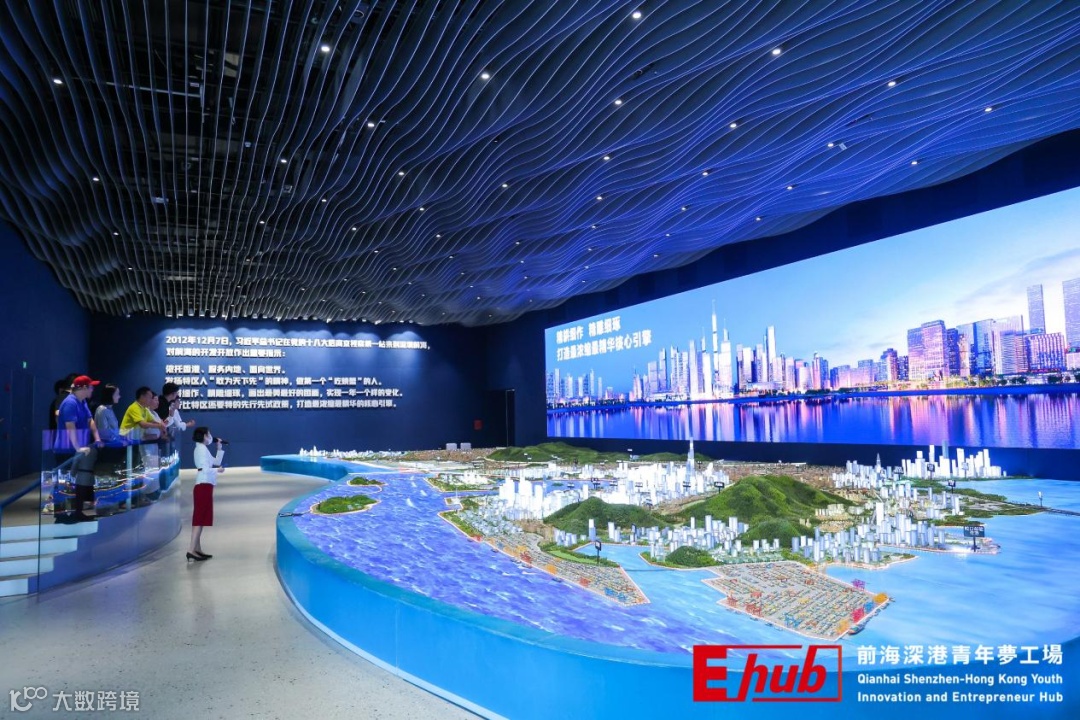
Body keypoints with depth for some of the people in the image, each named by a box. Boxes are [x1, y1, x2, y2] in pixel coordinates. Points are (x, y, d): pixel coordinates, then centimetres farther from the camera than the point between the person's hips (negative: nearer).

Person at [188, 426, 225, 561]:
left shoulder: (202, 449, 21)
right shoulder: (202, 448, -9)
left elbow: (216, 462, 22)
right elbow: (205, 469, -19)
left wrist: (220, 448, 19)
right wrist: (217, 470, -4)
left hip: (204, 485, 10)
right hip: (204, 485, -10)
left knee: (200, 518, 11)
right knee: (200, 518, -12)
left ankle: (197, 549, 14)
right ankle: (191, 550, -16)